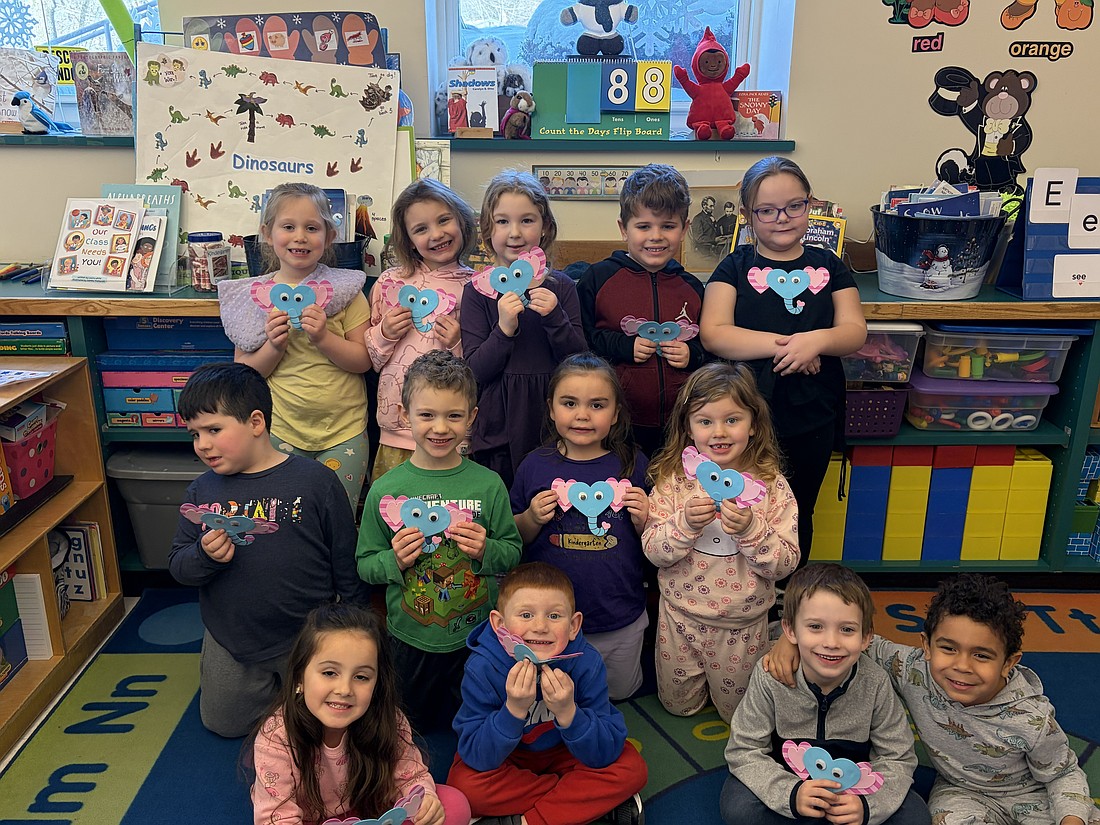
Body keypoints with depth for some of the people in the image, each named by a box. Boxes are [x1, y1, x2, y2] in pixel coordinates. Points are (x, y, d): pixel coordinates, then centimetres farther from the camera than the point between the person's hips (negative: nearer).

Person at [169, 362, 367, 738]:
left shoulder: (316, 481, -15)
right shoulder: (202, 491, -3)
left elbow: (346, 564, -8)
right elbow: (178, 566, 1)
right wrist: (204, 556, -23)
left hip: (307, 640, -3)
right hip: (230, 642, 4)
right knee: (224, 723, 18)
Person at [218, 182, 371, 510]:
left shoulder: (344, 289, -4)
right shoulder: (252, 296, 0)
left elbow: (363, 361, -6)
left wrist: (323, 337, -21)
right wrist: (273, 346, -17)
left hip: (343, 431, -1)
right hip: (280, 432, 1)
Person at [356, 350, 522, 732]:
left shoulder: (488, 484, -9)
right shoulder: (385, 490, -10)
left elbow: (514, 553, -1)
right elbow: (365, 565, -2)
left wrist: (486, 550, -22)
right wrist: (395, 561, -22)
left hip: (477, 634, 0)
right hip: (411, 639, 0)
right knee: (411, 728, 21)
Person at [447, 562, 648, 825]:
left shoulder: (586, 662, -24)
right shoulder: (483, 667, -27)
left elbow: (605, 755, -23)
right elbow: (477, 758, -26)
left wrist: (568, 713, -40)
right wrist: (513, 710, -41)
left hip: (564, 753, 1)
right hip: (505, 757, 0)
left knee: (632, 769, -20)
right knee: (464, 783, -30)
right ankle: (593, 800, -13)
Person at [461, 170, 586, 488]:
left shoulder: (561, 286, 3)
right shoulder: (478, 290, -1)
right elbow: (475, 370, -6)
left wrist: (555, 319, -16)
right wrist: (504, 329, -21)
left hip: (553, 421, 1)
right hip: (498, 427, -1)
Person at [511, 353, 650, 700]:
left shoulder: (634, 464, -7)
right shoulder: (534, 466, -8)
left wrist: (644, 521, -20)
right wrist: (532, 519, -19)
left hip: (621, 620, 0)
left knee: (621, 691, 21)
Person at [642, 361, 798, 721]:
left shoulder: (771, 485, -14)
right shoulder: (673, 478, -12)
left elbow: (785, 564, -15)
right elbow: (653, 552, -14)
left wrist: (750, 529, -32)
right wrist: (686, 524, -32)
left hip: (742, 623, -1)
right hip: (681, 614, 1)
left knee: (738, 711, 19)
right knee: (678, 704, 20)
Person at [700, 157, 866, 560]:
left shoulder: (828, 266, 6)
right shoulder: (736, 266, -1)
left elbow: (855, 331, 0)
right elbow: (713, 334, -13)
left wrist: (817, 340, -21)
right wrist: (782, 344, -21)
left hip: (812, 419, 3)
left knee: (798, 518, 19)